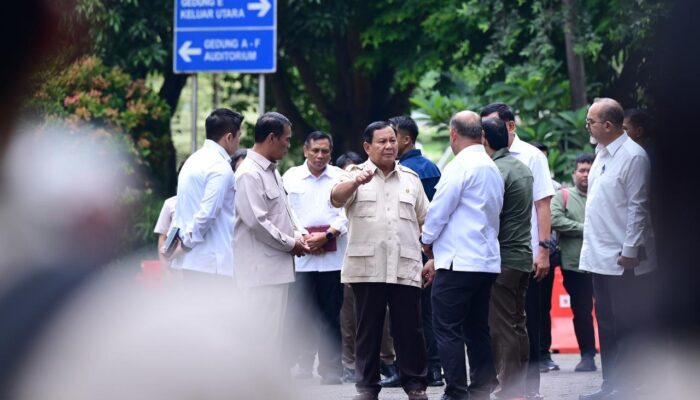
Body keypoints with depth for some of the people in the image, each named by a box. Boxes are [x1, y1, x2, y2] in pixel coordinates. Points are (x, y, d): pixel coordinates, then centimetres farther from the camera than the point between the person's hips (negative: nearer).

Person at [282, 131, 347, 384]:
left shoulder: (340, 178, 8)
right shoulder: (291, 177, 8)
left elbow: (346, 213, 2)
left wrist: (326, 235, -10)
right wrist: (301, 238, -8)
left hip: (332, 257, 0)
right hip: (299, 257, 0)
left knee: (330, 317, 1)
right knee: (301, 315, -1)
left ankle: (330, 372, 5)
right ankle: (303, 367, 9)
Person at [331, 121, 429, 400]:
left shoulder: (410, 178, 15)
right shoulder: (357, 175, 5)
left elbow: (425, 222, 18)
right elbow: (336, 198, -16)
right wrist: (357, 181, -37)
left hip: (405, 268, 2)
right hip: (367, 268, -2)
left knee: (409, 329, 2)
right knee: (368, 330, 3)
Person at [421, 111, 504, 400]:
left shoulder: (460, 166, -12)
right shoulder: (492, 168, 15)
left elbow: (440, 210, -11)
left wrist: (427, 241, 9)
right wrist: (439, 257, 22)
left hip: (459, 262, -8)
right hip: (486, 262, 9)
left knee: (448, 330, -6)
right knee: (477, 330, 11)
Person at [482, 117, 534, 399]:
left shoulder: (496, 172, -14)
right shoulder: (522, 167, 15)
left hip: (502, 259, -9)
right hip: (523, 257, 9)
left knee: (502, 327, -7)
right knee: (517, 325, 13)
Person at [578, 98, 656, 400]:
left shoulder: (633, 156, -13)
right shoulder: (602, 154, 13)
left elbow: (638, 207, -16)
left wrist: (630, 251, -18)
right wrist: (591, 246, 16)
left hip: (624, 261, -9)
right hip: (600, 258, 9)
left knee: (628, 327, -3)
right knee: (606, 325, 13)